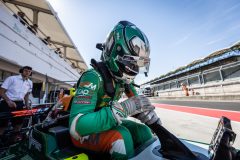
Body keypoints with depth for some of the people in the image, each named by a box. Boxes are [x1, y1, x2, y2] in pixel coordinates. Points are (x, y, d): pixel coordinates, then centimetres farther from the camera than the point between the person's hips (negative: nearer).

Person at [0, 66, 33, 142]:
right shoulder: (11, 78, -6)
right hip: (7, 103, -4)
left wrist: (27, 104, 11)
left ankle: (16, 138, 28)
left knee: (19, 123, 11)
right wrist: (8, 101, -23)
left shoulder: (30, 83, 9)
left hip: (19, 104, 5)